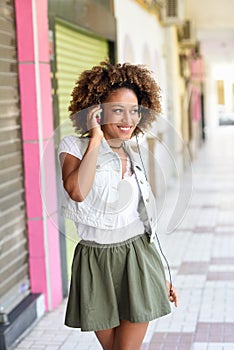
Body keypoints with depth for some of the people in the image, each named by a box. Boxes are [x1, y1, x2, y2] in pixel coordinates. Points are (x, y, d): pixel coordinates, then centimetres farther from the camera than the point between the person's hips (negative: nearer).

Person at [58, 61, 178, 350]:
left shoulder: (134, 158, 7)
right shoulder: (75, 147, -6)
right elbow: (78, 192, -28)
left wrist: (160, 277, 16)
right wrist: (96, 138, -19)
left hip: (137, 260, 2)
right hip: (95, 263, -2)